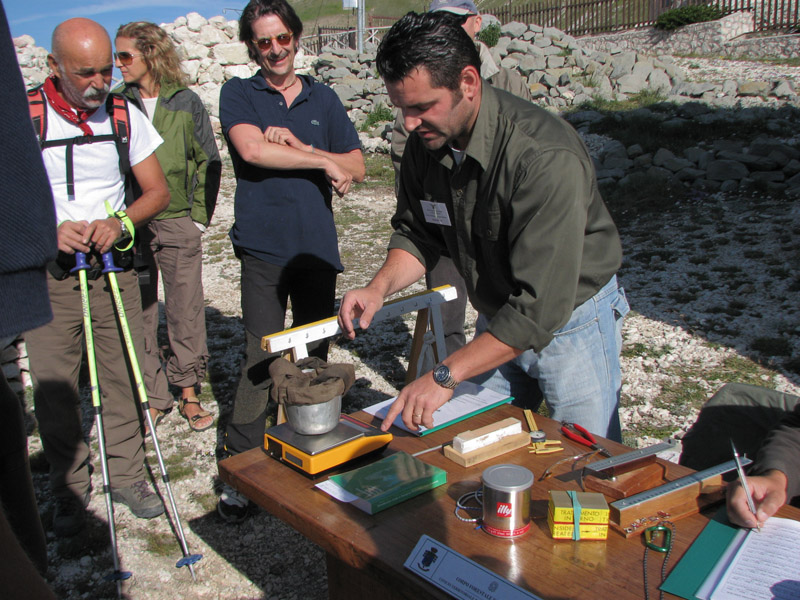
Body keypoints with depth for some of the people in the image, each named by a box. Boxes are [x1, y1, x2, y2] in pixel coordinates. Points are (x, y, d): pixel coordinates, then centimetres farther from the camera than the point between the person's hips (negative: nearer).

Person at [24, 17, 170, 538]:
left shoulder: (125, 115, 3)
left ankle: (128, 477, 22)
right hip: (49, 275, -2)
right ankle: (70, 492, 18)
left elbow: (158, 192, 6)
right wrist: (50, 231, -19)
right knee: (54, 389, 2)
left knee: (125, 379, 6)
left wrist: (119, 223, -13)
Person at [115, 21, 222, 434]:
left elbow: (209, 162, 6)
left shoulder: (185, 102, 3)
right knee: (138, 315, 4)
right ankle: (153, 397, 16)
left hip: (179, 224, -1)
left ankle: (189, 394, 17)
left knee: (186, 313, 4)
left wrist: (200, 215, 0)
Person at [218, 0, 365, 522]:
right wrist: (323, 160, -8)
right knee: (260, 360, -7)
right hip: (264, 247, -3)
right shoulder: (239, 94, 5)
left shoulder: (323, 98, 15)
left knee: (315, 356, 9)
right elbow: (252, 149, -15)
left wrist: (295, 145, -7)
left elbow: (356, 167, 6)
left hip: (317, 245, 4)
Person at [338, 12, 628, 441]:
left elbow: (539, 307, -35)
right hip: (497, 318, 6)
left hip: (573, 321, -5)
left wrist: (445, 375, -34)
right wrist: (380, 287, -15)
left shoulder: (546, 158, -33)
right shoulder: (426, 141, -11)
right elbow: (417, 234, 5)